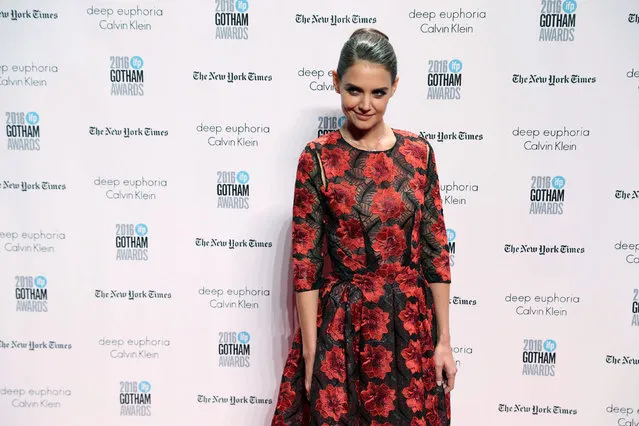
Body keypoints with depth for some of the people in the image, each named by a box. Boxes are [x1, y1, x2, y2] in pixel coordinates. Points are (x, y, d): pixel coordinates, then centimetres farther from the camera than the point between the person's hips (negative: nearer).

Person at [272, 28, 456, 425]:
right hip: (340, 327, -2)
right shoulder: (317, 158, -7)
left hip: (411, 325, 3)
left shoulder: (419, 152, 0)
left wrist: (444, 340, 1)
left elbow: (436, 251, 2)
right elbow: (305, 260, -7)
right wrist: (311, 352, -7)